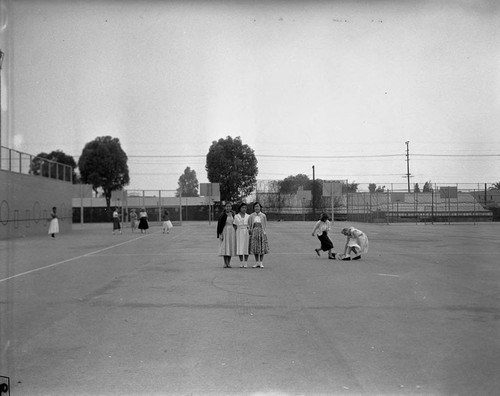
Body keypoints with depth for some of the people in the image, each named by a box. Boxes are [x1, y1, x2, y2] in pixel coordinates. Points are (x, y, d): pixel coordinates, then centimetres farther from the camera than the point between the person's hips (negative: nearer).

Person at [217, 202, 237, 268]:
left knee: (231, 247, 4)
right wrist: (220, 234, -12)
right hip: (225, 231, -4)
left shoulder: (233, 214, 7)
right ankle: (225, 263, -1)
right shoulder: (223, 215, -6)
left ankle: (229, 263, 10)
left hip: (232, 232, 4)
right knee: (225, 247, -5)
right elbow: (219, 224, -7)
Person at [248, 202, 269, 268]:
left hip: (261, 232, -1)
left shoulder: (263, 216, 4)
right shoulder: (251, 216, 7)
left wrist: (264, 231, -4)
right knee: (255, 247, 1)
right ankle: (257, 263, 9)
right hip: (254, 232, 1)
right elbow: (249, 224, 9)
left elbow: (265, 225, 6)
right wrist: (250, 230, -6)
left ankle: (261, 263, 3)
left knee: (262, 247, -3)